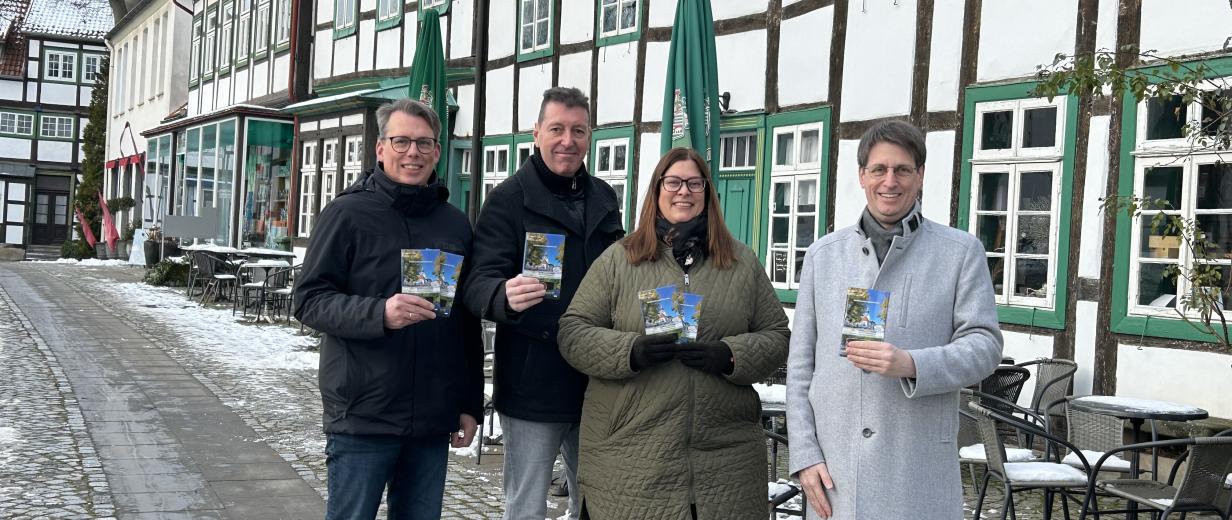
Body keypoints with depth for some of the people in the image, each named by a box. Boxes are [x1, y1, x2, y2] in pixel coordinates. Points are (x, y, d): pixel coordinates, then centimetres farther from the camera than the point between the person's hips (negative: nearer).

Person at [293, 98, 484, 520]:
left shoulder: (455, 224, 11)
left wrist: (471, 404, 12)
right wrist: (379, 313, -25)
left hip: (433, 420, 4)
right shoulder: (348, 213, -3)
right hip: (362, 417, -4)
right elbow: (309, 299, -8)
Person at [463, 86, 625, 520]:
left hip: (595, 382, 5)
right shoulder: (509, 198, -6)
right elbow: (479, 283, -17)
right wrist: (505, 297, -39)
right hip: (532, 385, -5)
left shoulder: (603, 198, 11)